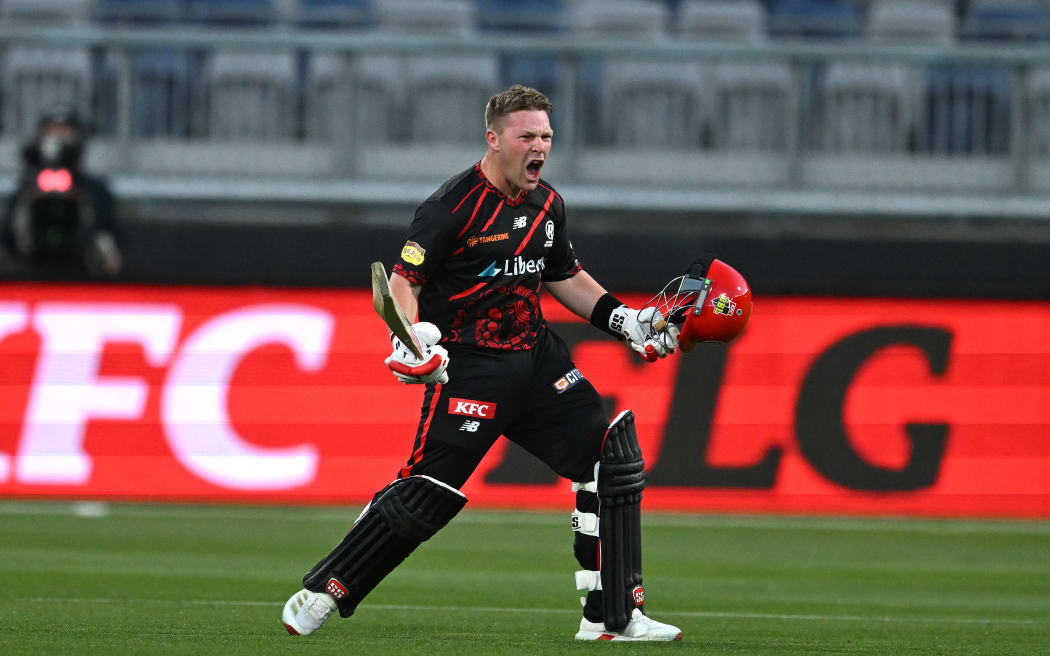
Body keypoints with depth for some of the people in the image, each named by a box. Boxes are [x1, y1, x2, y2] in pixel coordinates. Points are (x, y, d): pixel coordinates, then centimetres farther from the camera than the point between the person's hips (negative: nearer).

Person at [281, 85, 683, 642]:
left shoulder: (547, 204, 11)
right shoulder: (454, 206, -13)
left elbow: (565, 277, 25)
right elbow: (404, 279, -14)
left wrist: (624, 320, 17)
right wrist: (412, 335, -31)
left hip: (537, 361, 7)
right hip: (469, 366, -7)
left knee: (615, 461, -1)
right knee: (427, 494, -13)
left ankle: (613, 617, 6)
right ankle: (322, 591, 4)